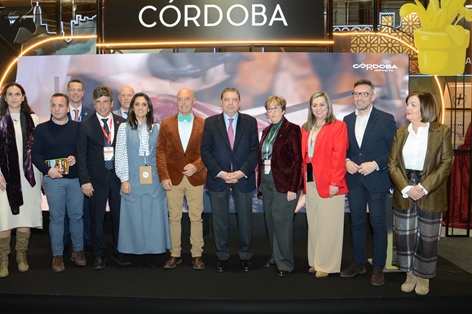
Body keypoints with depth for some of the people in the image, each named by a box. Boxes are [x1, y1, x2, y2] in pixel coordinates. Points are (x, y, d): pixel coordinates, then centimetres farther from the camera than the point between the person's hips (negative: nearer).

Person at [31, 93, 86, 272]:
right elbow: (35, 154, 0)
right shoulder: (41, 128, 3)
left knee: (76, 215, 7)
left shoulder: (77, 127, 5)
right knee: (56, 217, 5)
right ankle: (57, 254, 15)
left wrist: (77, 158, -12)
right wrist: (47, 170, -14)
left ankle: (78, 250, 21)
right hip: (53, 179, -1)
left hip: (76, 178, 1)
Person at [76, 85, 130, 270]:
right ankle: (99, 255, 20)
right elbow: (81, 156, -2)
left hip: (118, 177, 1)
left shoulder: (122, 123, 4)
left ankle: (118, 252, 24)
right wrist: (84, 181, -9)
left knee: (119, 216, 9)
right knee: (97, 218, 6)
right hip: (96, 178, -1)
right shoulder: (85, 126, 0)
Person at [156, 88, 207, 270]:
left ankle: (197, 255, 16)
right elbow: (160, 151, 1)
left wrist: (196, 165, -17)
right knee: (174, 218, 8)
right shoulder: (166, 123, 4)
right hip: (173, 178, 1)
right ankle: (175, 254, 18)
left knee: (196, 218, 5)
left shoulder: (204, 124, 1)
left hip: (195, 178, -1)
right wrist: (163, 176, -7)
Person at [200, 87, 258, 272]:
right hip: (218, 178, 0)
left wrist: (243, 172, -14)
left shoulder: (250, 122, 2)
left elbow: (254, 150, -1)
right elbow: (205, 151, -2)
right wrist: (220, 173, -13)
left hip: (243, 178, 0)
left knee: (245, 219, 8)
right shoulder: (211, 122, 2)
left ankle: (245, 255, 24)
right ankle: (222, 255, 23)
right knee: (219, 220, 8)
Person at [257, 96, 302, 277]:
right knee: (270, 222, 12)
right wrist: (260, 181, 8)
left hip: (284, 184, -7)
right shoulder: (266, 131, 13)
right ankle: (274, 257, 26)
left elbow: (297, 160, -12)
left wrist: (293, 188, -17)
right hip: (266, 183, 7)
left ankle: (285, 263, 9)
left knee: (281, 223, -4)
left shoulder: (292, 130, -8)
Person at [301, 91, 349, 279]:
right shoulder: (306, 128, 14)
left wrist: (335, 182, -18)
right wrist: (302, 179, 5)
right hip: (310, 182, 6)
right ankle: (315, 261, 23)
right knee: (313, 224, 12)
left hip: (329, 182, -6)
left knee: (328, 226, 0)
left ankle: (326, 265, 11)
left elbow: (339, 156, -13)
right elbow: (303, 155, 12)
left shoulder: (338, 126, -5)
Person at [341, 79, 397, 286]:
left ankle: (378, 267, 16)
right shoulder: (348, 120, 8)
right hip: (354, 179, 4)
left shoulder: (385, 119, -6)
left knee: (378, 223, 4)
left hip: (376, 179, -4)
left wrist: (375, 164, -18)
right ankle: (358, 263, 25)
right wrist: (346, 161, -6)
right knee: (356, 222, 12)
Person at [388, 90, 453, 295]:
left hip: (431, 195, -3)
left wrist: (423, 188, -19)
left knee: (427, 238, 8)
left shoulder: (442, 132, -4)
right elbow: (392, 164, 0)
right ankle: (410, 274, 26)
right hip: (404, 193, 3)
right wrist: (406, 188, -15)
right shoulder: (401, 133, 5)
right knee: (404, 235, 8)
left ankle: (423, 277, 26)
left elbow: (446, 164, -10)